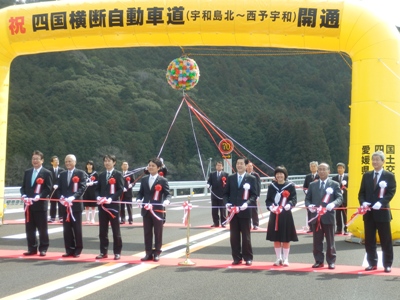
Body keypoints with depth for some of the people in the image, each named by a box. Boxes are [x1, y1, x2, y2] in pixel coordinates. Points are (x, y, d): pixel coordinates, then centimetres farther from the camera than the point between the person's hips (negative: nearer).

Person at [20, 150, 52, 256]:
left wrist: (39, 196, -20)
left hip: (40, 204, -5)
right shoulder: (27, 172, 15)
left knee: (42, 228, 1)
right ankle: (32, 248, 15)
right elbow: (23, 187, 14)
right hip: (28, 204, 5)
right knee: (29, 228, 7)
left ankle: (43, 249, 8)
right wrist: (24, 196, -6)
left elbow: (48, 188, -7)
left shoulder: (46, 173, -1)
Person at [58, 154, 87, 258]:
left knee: (77, 228, 1)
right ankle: (69, 250, 12)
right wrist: (61, 197, -9)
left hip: (76, 204, -4)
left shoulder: (80, 173, -1)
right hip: (65, 205, 4)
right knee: (67, 229, 6)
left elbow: (82, 187, -11)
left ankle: (77, 250, 9)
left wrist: (73, 197, -23)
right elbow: (59, 188, 11)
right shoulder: (62, 174, 15)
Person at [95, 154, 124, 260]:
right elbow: (98, 189, 14)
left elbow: (120, 189, -8)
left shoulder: (118, 174, -1)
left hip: (113, 205, -5)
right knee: (102, 230, 7)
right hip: (102, 205, 5)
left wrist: (111, 198, -19)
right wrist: (98, 197, -6)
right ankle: (103, 252, 14)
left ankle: (117, 252, 6)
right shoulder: (101, 175, 16)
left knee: (116, 230, 0)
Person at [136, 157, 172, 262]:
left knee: (158, 233, 4)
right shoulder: (144, 179, 11)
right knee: (147, 232, 8)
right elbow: (141, 192, 12)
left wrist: (167, 200, -30)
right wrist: (138, 199, -9)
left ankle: (157, 253, 12)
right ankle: (148, 253, 16)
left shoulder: (163, 180, -4)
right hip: (146, 210, 4)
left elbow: (167, 194, -8)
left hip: (158, 210, -4)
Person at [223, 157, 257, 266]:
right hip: (233, 211, 3)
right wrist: (227, 203, -7)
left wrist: (247, 203, -18)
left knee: (246, 236, 3)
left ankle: (248, 258, 11)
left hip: (245, 211, -3)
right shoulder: (230, 178, 9)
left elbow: (254, 195, -2)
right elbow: (226, 193, 11)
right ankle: (237, 258, 13)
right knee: (234, 236, 5)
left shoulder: (251, 178, 1)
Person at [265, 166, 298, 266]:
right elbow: (268, 200, 7)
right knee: (276, 238, 8)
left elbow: (294, 199, -6)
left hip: (286, 215, -3)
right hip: (274, 215, 3)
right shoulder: (272, 186, 7)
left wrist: (289, 205, -25)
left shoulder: (290, 186, -1)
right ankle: (279, 259, 19)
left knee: (286, 239, 3)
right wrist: (271, 206, -13)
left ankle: (285, 259, 13)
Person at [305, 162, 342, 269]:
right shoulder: (312, 185, 14)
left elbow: (340, 198, -4)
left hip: (328, 216, -3)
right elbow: (307, 199, 13)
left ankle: (331, 261, 11)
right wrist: (309, 205, -9)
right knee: (317, 241, 6)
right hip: (316, 217, 3)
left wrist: (333, 204, -25)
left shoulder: (334, 184, 5)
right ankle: (318, 261, 14)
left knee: (330, 241, 3)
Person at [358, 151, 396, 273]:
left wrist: (381, 202, -23)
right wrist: (363, 202, -10)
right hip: (368, 212, 4)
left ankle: (387, 264, 10)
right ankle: (372, 263, 17)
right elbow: (362, 192, 10)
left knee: (386, 240, 2)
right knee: (369, 240, 8)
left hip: (382, 212, -4)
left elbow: (391, 193, -8)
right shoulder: (366, 175, 12)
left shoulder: (389, 176, 0)